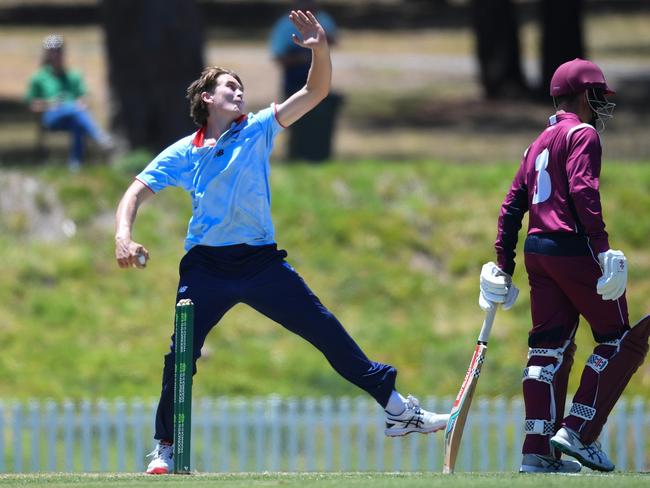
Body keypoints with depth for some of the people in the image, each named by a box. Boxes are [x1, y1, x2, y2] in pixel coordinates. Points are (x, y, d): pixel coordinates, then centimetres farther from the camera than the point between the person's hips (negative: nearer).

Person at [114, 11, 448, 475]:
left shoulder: (257, 130, 6)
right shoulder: (183, 153, 4)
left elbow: (315, 91, -1)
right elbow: (136, 192, 3)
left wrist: (320, 50, -19)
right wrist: (124, 235, -17)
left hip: (262, 262, 1)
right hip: (207, 267, -1)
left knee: (327, 331, -3)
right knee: (180, 355, -7)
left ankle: (397, 409, 2)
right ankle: (166, 447, 10)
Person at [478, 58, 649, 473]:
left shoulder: (541, 142, 21)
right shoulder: (582, 134, -4)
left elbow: (513, 204, 19)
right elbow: (583, 192, -19)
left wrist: (504, 266, 21)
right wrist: (602, 247, -25)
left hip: (537, 250, 8)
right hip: (573, 248, -8)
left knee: (550, 346, 8)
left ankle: (538, 451, 3)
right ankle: (577, 432, -7)